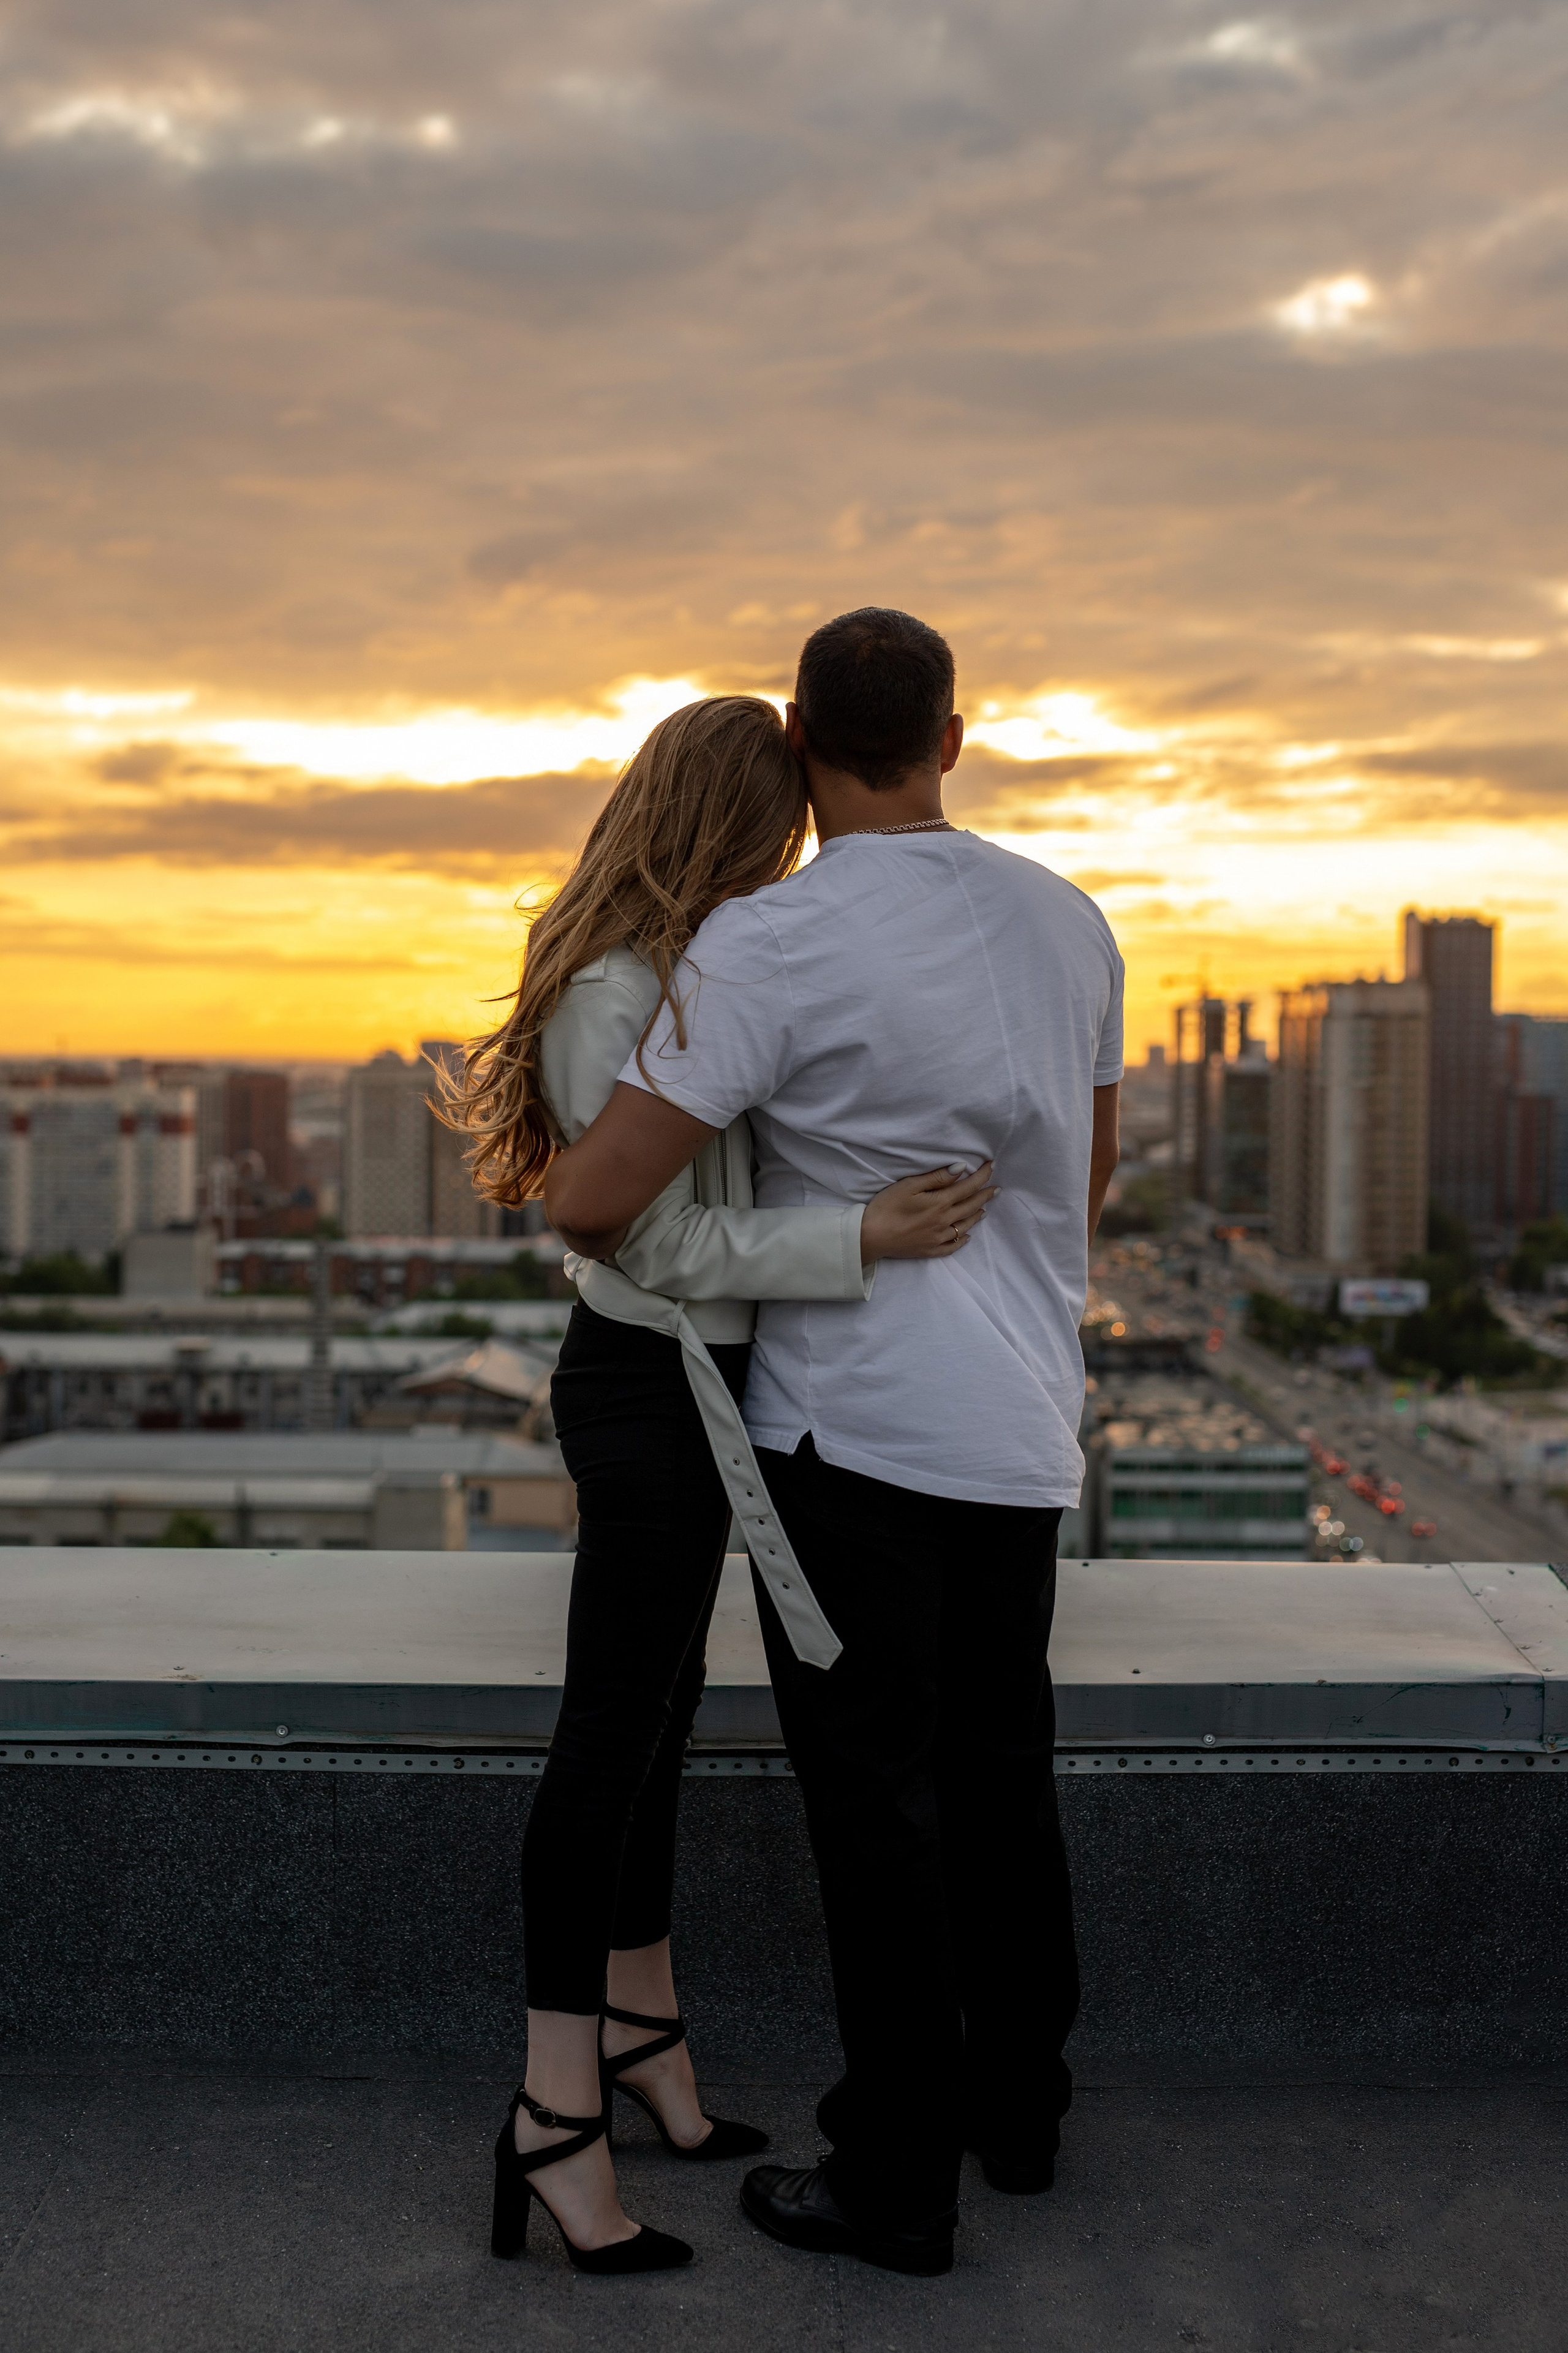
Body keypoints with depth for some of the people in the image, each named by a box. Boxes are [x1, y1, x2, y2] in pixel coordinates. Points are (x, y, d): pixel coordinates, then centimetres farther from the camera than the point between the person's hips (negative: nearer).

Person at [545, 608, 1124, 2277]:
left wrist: (573, 1201, 5)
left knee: (876, 1799, 4)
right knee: (998, 1768, 20)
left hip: (853, 1428, -7)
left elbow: (596, 1196, -19)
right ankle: (1019, 2107, 36)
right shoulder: (1065, 922, 4)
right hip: (1022, 1430, 7)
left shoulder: (769, 943, -17)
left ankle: (897, 2178, 17)